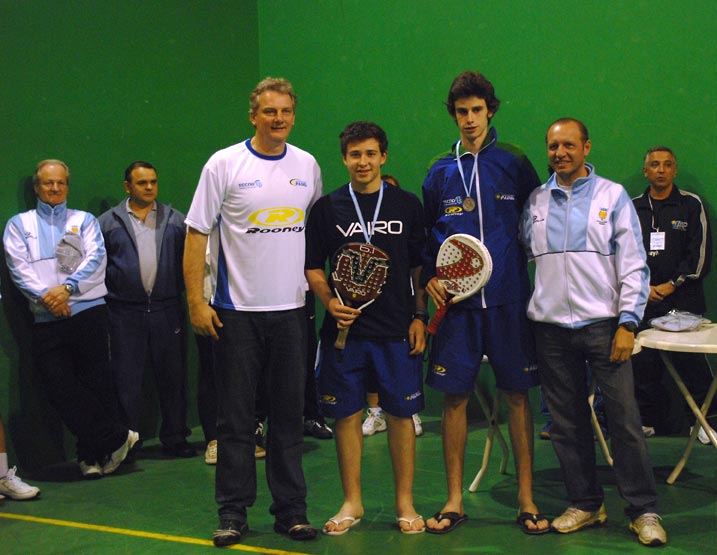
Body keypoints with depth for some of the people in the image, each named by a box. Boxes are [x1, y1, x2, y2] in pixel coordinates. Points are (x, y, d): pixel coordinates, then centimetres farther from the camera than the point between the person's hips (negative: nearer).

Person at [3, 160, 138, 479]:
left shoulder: (84, 220, 16)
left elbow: (96, 258, 0)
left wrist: (67, 288, -14)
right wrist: (45, 296, -13)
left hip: (88, 311, 0)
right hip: (46, 319, 1)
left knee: (96, 381, -2)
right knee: (59, 386, -8)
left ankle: (92, 454, 9)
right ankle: (117, 438, 0)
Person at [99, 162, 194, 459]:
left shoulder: (175, 219, 9)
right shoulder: (108, 222, 5)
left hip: (167, 310, 1)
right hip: (125, 314, -1)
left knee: (173, 376, 7)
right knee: (126, 380, 4)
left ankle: (175, 437, 19)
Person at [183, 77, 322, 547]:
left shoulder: (308, 166, 8)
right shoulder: (224, 165, -3)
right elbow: (197, 234, -3)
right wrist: (197, 301, -9)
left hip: (292, 309, 3)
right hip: (237, 311, -3)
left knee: (290, 414, 9)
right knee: (236, 416, 3)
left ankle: (291, 509, 19)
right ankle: (233, 512, 14)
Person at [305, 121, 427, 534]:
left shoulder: (407, 205, 6)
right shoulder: (328, 208, 5)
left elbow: (421, 266, 8)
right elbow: (313, 266, 8)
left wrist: (419, 317, 1)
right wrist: (330, 302, -9)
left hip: (397, 329, 0)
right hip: (345, 328, 1)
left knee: (401, 414, 4)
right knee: (346, 414, 5)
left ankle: (405, 503, 17)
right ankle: (352, 503, 19)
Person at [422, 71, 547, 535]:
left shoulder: (514, 163, 4)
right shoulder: (440, 172, 9)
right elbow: (425, 235, 15)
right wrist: (430, 277, 1)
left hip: (509, 299, -1)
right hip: (457, 301, 2)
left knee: (518, 394, 4)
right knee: (455, 396, 3)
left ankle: (527, 500, 16)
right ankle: (455, 501, 16)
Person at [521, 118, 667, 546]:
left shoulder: (613, 196, 2)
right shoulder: (536, 202, 11)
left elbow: (634, 265, -1)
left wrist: (628, 322, -8)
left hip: (603, 325, -3)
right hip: (551, 328, 3)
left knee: (624, 418, -4)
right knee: (567, 423, 8)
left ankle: (644, 510, 8)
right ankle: (586, 504, 21)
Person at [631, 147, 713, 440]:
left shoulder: (692, 205, 5)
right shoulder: (632, 209, 11)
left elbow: (700, 253, 0)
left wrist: (672, 285, -6)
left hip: (684, 300, -2)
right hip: (643, 303, 2)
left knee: (692, 361, -4)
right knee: (643, 363, 3)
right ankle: (649, 419, 16)